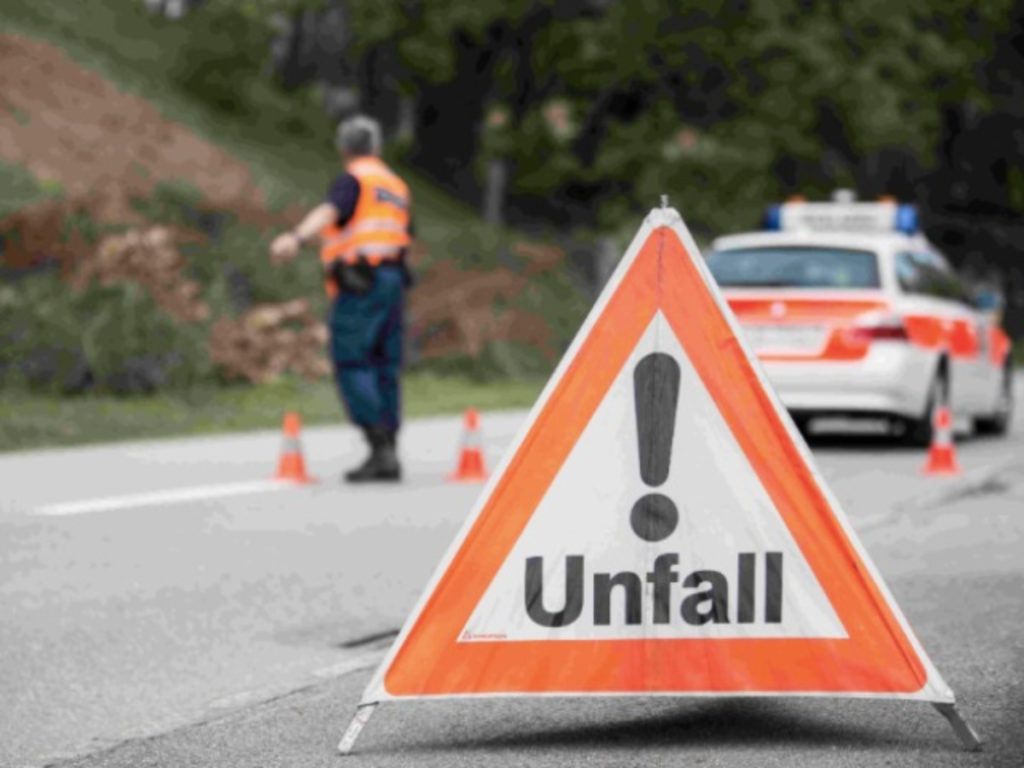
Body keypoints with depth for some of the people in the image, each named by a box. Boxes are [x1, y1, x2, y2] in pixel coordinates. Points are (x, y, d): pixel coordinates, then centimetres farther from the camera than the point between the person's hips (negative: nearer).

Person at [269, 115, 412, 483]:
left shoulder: (353, 180, -5)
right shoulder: (396, 186, 19)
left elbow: (328, 211, -26)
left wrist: (296, 237, -43)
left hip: (359, 284, -8)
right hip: (392, 279, 8)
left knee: (351, 365, -9)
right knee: (384, 369, 9)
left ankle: (380, 449, -18)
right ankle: (388, 456, 7)